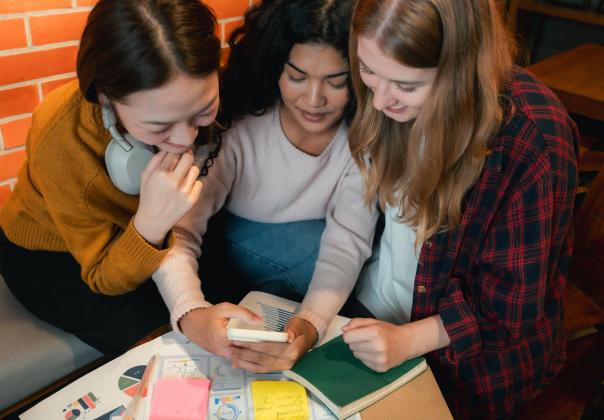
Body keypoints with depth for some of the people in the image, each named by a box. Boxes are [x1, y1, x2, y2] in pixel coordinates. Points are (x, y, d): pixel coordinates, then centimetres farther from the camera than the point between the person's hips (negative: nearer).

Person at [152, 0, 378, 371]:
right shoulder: (237, 126, -23)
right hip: (229, 265, -2)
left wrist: (310, 325, -43)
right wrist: (192, 314, -47)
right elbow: (178, 232, -27)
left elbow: (347, 245, -24)